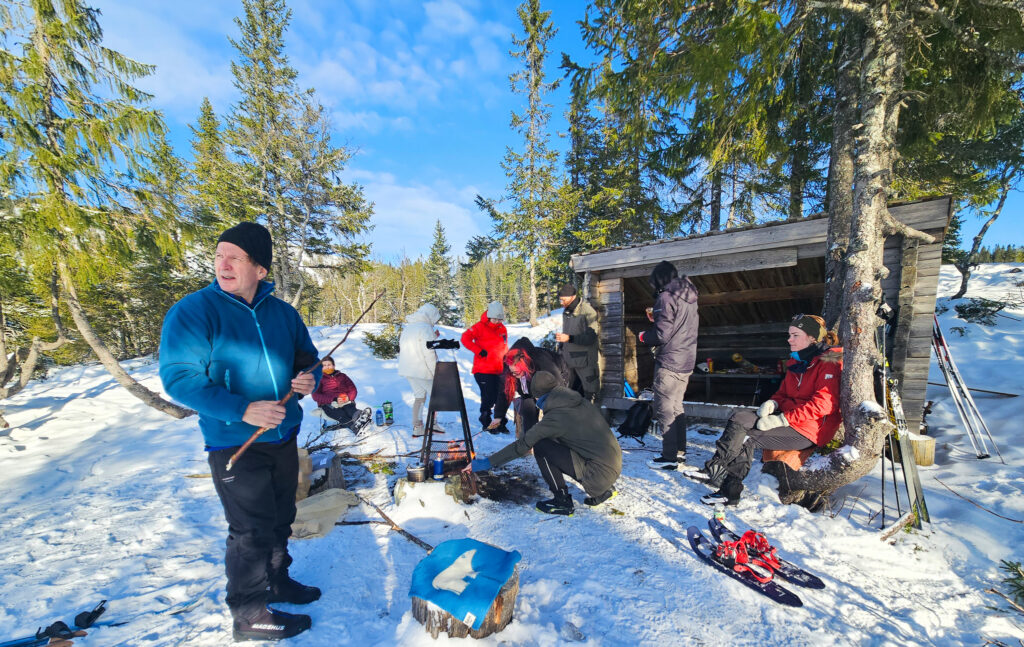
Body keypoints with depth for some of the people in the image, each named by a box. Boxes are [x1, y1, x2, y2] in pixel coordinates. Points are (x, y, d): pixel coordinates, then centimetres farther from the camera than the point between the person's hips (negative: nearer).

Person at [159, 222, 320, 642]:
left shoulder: (282, 313, 1)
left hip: (283, 436, 6)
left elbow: (307, 357, 12)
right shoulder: (192, 311, -14)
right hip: (234, 443, -5)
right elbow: (178, 377, -17)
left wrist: (310, 378, -12)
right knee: (252, 530, 5)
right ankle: (248, 614, 28)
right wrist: (242, 410, -27)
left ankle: (275, 581, 44)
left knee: (280, 519, 21)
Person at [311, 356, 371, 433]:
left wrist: (349, 397, -7)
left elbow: (352, 389, 19)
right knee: (341, 414, -38)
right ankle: (355, 427, -67)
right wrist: (334, 399, -13)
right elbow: (316, 396, 3)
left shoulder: (342, 376, 26)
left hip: (346, 402, 3)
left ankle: (358, 415, -71)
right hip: (328, 404, -3)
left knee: (350, 409, -36)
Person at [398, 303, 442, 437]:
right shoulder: (425, 328, -14)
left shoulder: (407, 327, 15)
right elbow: (429, 353, -18)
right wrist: (436, 373, -14)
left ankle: (417, 427, 15)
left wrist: (433, 338, 17)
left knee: (419, 397, 14)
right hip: (421, 370, -8)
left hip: (407, 370, 8)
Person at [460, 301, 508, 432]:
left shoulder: (502, 329, 12)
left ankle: (500, 423, 20)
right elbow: (465, 338, -15)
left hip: (498, 370, 6)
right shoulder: (480, 327, -7)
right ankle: (487, 423, 18)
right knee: (488, 398, -2)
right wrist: (480, 351, -18)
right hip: (483, 370, -6)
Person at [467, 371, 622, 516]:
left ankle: (562, 501, 4)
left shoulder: (555, 418, -14)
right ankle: (602, 491, 21)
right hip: (616, 466, 8)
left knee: (541, 447, -6)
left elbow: (522, 445, -11)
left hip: (599, 474, -8)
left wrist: (486, 463, -2)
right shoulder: (583, 402, 8)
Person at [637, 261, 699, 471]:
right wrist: (657, 318, 18)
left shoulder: (666, 298, -16)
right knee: (676, 407, 18)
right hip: (686, 362, 9)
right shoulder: (689, 298, 12)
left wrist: (643, 336, -2)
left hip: (669, 363, -9)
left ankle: (670, 457, 3)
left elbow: (662, 335, -20)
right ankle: (680, 451, 26)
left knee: (664, 409, -2)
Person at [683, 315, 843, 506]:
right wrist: (772, 404, -4)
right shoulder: (796, 362, 17)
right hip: (788, 418, 8)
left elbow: (823, 404, -21)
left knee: (746, 438, -22)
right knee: (741, 417, -16)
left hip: (810, 430, -7)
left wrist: (782, 419, -23)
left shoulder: (829, 363, -10)